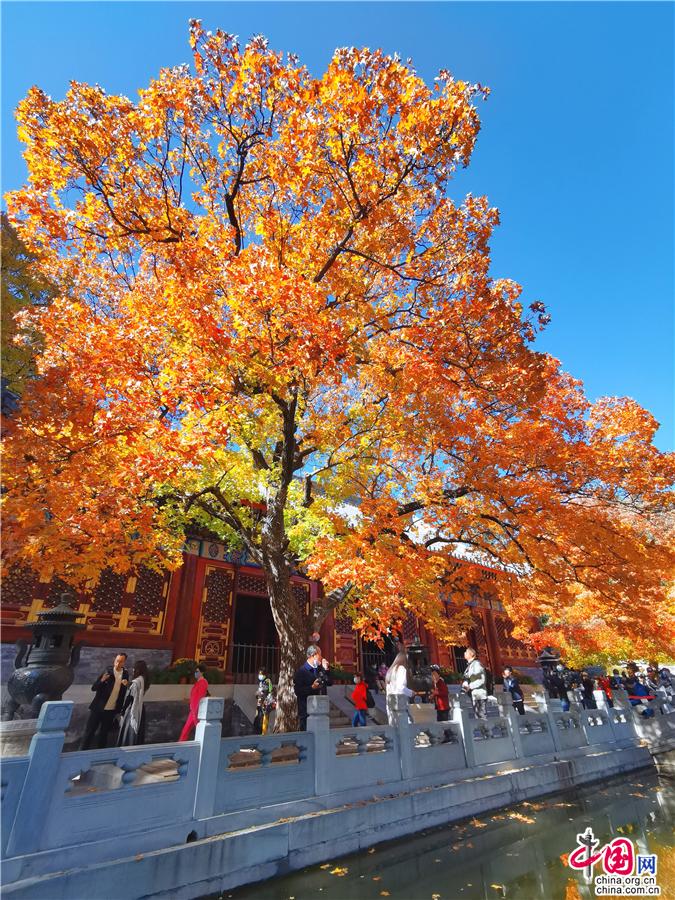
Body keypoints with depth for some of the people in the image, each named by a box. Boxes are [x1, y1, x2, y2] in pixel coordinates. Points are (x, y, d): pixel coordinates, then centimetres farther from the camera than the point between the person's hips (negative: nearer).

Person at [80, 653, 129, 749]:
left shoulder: (125, 674, -1)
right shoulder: (107, 671, -10)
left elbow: (124, 693, 4)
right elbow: (93, 688, -10)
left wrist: (125, 686, -17)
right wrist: (102, 680, -30)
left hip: (111, 710, 2)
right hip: (98, 708, -2)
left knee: (104, 733, 13)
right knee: (89, 731, 4)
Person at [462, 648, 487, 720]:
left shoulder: (476, 663, -12)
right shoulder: (469, 666, 15)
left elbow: (481, 680, -17)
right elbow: (467, 678, 18)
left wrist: (470, 686, -17)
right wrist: (465, 685, -3)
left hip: (479, 694, -9)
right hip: (473, 695, 9)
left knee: (482, 715, -6)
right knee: (477, 716, 11)